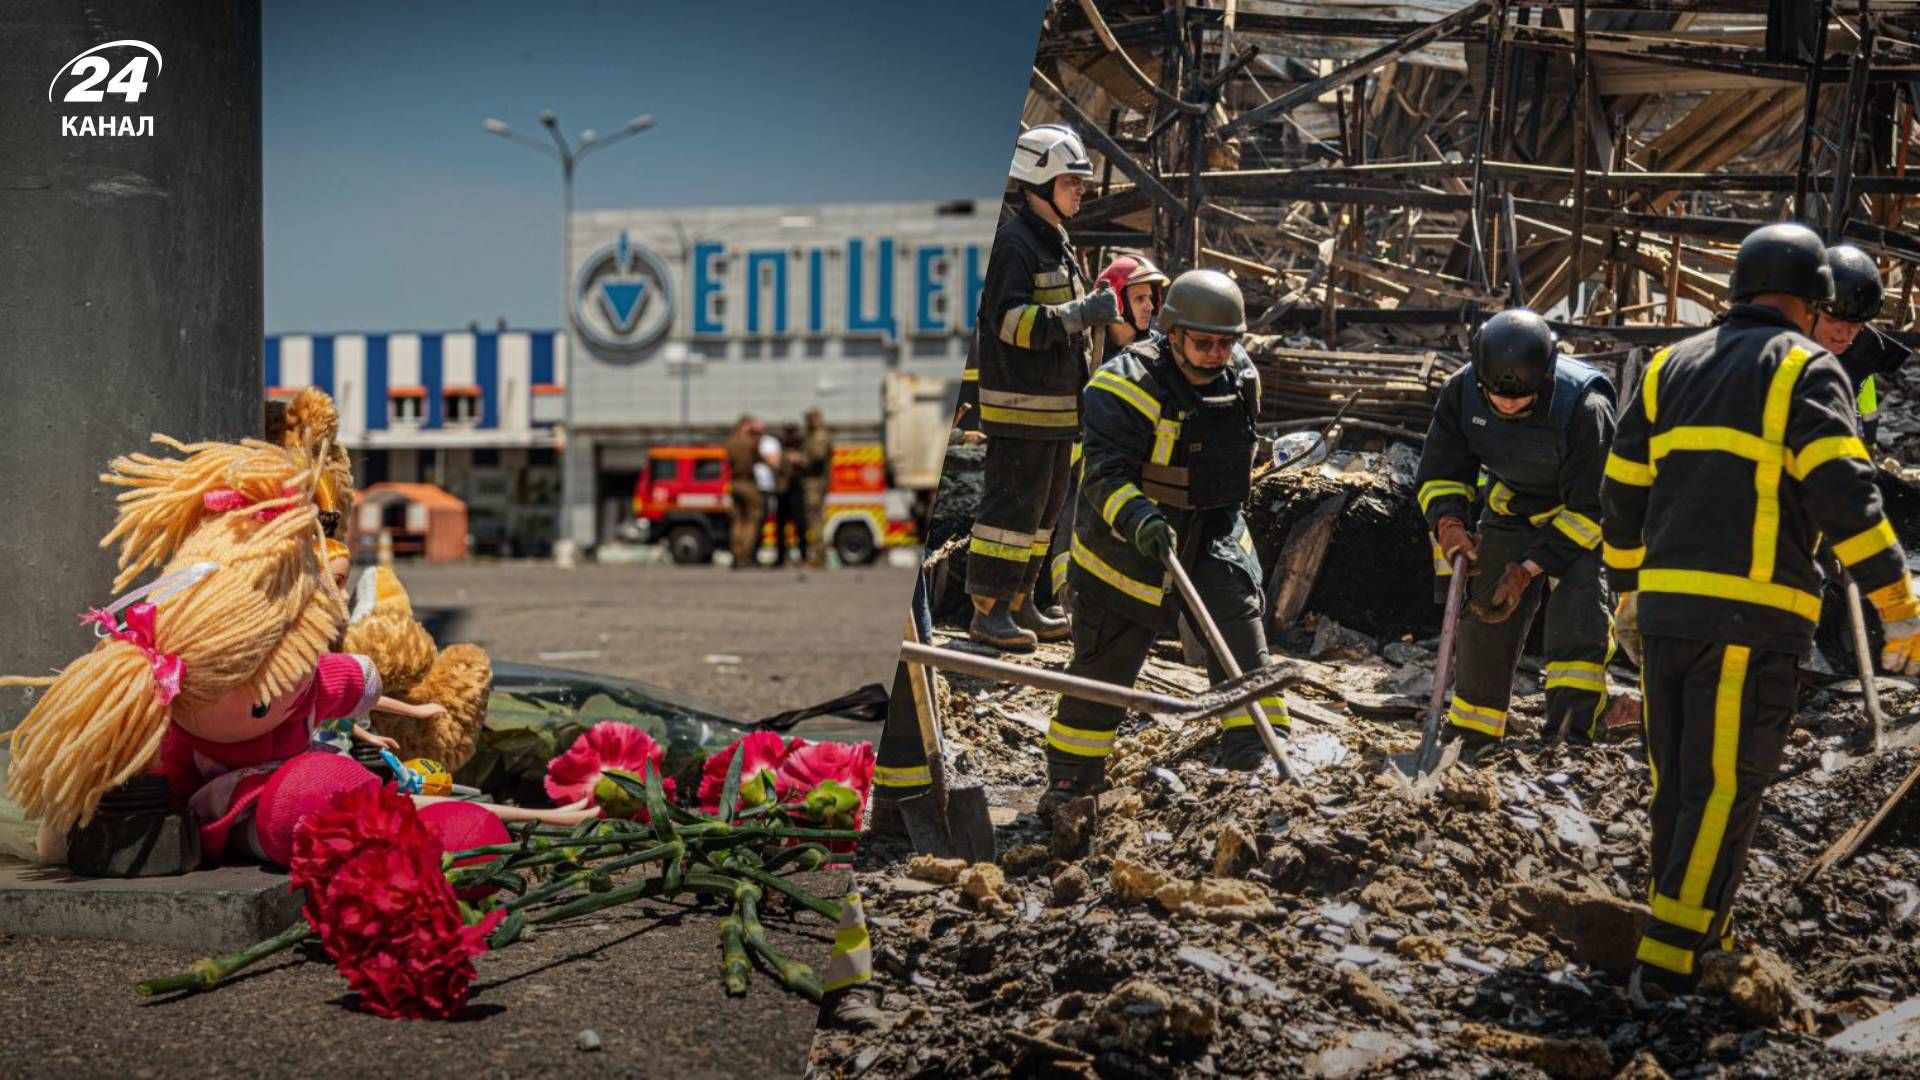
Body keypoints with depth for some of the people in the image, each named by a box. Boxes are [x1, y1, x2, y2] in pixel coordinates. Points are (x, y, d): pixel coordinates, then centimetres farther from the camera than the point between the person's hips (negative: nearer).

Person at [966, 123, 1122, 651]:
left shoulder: (1058, 242, 19)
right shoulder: (1014, 242, -13)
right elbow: (1012, 320, -23)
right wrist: (1081, 313, -28)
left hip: (1056, 403, 10)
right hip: (1019, 403, -10)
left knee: (1045, 506, 13)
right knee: (1013, 503, -9)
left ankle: (1018, 603, 21)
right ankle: (988, 610, -4)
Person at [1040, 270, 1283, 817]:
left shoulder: (1242, 377, 0)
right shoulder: (1127, 385, -22)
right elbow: (1105, 473, -29)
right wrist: (1136, 517, -46)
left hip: (1215, 532, 5)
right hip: (1128, 542, -5)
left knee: (1242, 642, -8)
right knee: (1106, 660, 5)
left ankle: (1258, 756, -1)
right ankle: (1072, 775, 19)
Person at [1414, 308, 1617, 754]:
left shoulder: (1584, 408, -35)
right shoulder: (1462, 392, -22)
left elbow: (1591, 507, -26)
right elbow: (1439, 473, -10)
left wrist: (1529, 569, -29)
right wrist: (1449, 523, -32)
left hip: (1580, 514, -4)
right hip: (1512, 507, 4)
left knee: (1580, 608, -26)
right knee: (1483, 610, 6)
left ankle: (1570, 733, -28)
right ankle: (1470, 736, 23)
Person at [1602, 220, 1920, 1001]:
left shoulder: (1672, 365, 16)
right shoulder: (1806, 368, -1)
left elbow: (1623, 490, 18)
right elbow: (1843, 493, -12)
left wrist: (1626, 590, 30)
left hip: (1665, 606, 6)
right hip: (1752, 615, -6)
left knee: (1675, 781, 16)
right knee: (1724, 788, -3)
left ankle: (1694, 931, 27)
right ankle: (1668, 961, -6)